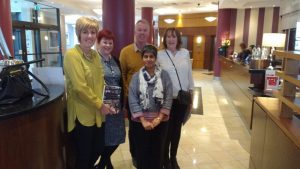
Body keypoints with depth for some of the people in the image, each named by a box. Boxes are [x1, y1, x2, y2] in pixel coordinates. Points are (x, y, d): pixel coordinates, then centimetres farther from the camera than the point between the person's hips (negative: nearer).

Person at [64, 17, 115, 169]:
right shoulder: (72, 55, -15)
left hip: (96, 113, 7)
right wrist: (100, 105, -14)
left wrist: (102, 103, 5)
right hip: (82, 114, -7)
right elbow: (80, 87, -21)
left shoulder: (95, 55, 9)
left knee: (97, 150, 19)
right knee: (83, 156, 9)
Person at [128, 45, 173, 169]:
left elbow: (168, 98, -5)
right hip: (141, 122, 0)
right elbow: (132, 100, -7)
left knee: (158, 152, 12)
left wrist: (159, 118, -12)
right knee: (142, 152, 11)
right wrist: (143, 121, -13)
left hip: (160, 121, 0)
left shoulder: (164, 75, -1)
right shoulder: (136, 77, -1)